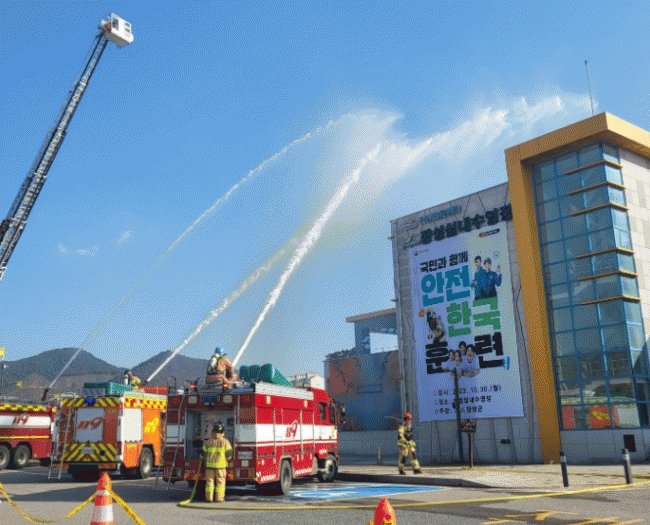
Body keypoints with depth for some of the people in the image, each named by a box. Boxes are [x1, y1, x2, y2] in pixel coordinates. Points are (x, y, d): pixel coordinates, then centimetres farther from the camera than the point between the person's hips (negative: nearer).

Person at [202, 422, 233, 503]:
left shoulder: (208, 441, 7)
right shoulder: (225, 441, 0)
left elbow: (204, 452, 11)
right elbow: (229, 453, -1)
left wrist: (204, 461, 26)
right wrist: (230, 462, 14)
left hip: (209, 464, 2)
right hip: (220, 464, -2)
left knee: (210, 481, 8)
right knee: (220, 482, 3)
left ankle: (209, 498, 8)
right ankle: (220, 498, 2)